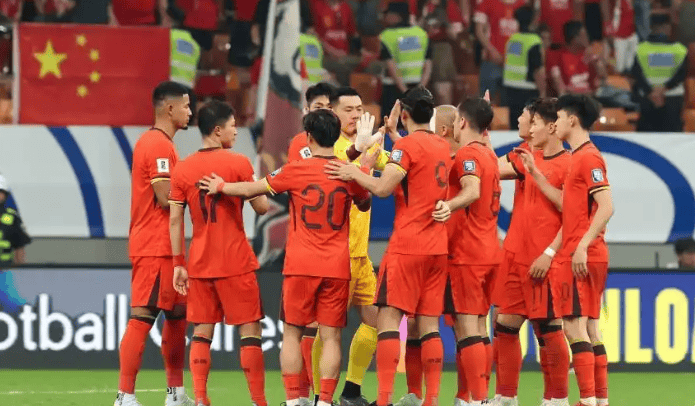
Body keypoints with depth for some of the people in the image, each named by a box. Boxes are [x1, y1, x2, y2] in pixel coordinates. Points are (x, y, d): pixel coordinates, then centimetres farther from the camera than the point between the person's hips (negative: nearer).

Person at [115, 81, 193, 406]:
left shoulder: (152, 142, 19)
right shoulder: (159, 145, -14)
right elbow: (166, 198, -20)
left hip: (163, 247, 11)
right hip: (156, 248, -11)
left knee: (177, 316, 15)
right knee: (142, 317, -11)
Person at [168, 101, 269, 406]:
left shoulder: (182, 169, 4)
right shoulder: (238, 163, -8)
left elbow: (175, 220, 2)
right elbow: (261, 207, -5)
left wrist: (178, 263, 6)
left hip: (199, 263, 4)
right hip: (235, 262, -4)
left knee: (202, 331, 8)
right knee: (249, 329, 2)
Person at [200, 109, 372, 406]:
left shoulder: (296, 171, -5)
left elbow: (251, 190, 6)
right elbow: (365, 204, 20)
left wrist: (220, 187, 24)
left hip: (300, 266, -1)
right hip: (337, 268, 1)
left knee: (292, 332, 8)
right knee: (331, 337, 1)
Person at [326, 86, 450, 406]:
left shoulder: (408, 144, -9)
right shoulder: (442, 146, 13)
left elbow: (383, 188, -16)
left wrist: (354, 173, -1)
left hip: (407, 245, -7)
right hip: (438, 247, 7)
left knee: (388, 317, -7)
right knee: (429, 323, 6)